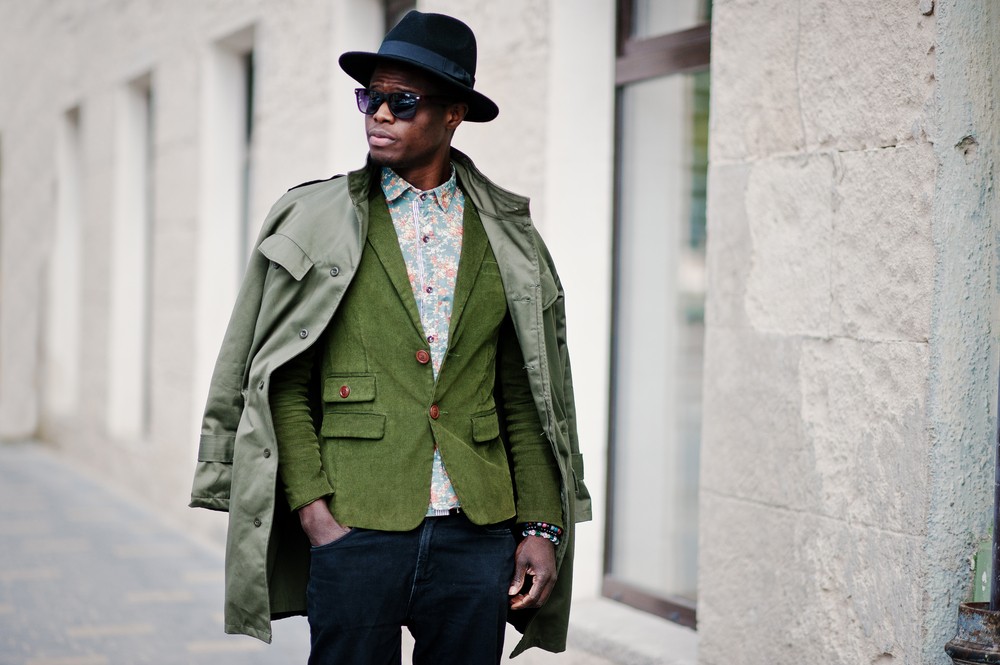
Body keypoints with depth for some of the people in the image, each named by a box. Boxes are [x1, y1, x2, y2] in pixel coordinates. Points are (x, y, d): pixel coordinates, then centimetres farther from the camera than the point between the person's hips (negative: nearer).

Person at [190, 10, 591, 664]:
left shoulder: (507, 235, 9)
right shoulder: (318, 222, 3)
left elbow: (524, 397, 10)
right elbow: (283, 383, 0)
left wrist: (541, 526, 3)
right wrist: (312, 509, -10)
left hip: (479, 531, 2)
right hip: (356, 529, -2)